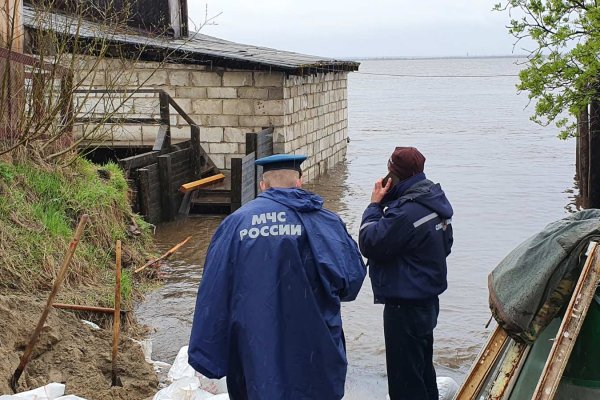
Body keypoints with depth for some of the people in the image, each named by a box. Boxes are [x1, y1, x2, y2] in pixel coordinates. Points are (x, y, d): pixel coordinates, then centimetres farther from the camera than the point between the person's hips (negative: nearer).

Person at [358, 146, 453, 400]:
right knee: (423, 372, 25)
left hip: (405, 308, -10)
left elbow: (369, 243, -23)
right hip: (428, 301, 10)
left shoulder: (408, 212, -28)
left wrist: (375, 204, -12)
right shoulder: (435, 201, 5)